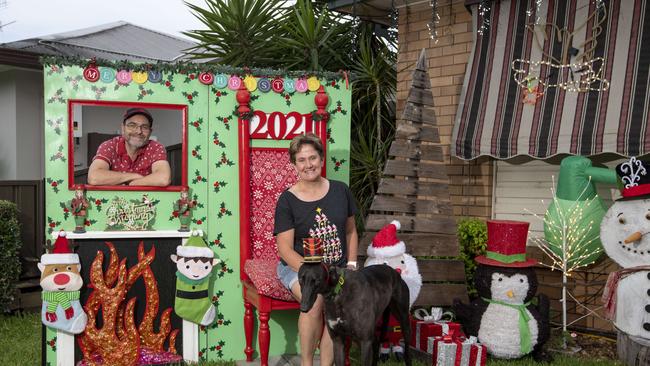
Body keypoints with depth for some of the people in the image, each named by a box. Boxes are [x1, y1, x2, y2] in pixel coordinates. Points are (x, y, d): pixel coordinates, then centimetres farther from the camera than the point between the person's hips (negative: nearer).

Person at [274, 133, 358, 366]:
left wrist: (351, 265, 4)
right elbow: (285, 249, -7)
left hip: (337, 268, 2)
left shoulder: (340, 191, 7)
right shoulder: (287, 200, -2)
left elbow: (350, 231, 17)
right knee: (315, 299, -33)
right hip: (298, 266, -2)